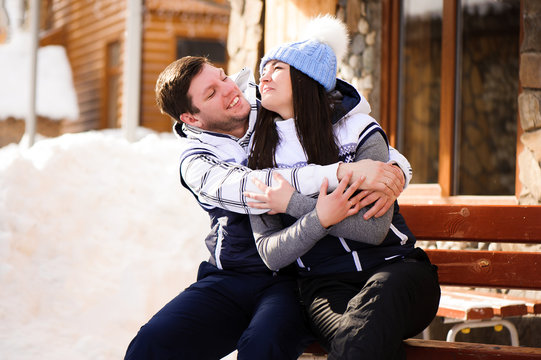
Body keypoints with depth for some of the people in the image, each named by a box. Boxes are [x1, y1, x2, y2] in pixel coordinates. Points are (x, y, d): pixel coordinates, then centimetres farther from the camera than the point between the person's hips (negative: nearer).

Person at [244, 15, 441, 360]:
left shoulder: (359, 131, 1)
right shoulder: (261, 157, 8)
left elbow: (374, 228, -10)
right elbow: (271, 255, 1)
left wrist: (294, 203, -13)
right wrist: (318, 219, -18)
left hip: (393, 269, -1)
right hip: (325, 284, 1)